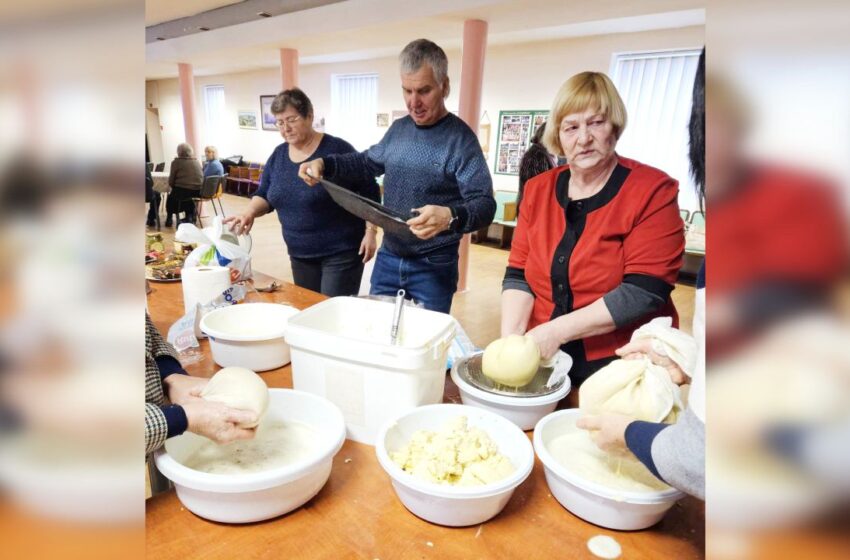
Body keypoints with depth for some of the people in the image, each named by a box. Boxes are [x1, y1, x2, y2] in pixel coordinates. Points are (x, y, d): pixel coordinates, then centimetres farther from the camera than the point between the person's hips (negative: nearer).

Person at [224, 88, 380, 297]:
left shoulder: (337, 149, -12)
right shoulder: (278, 155, 6)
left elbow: (369, 191, -9)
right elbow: (264, 194, 13)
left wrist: (370, 232, -15)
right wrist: (250, 213, -8)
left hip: (341, 251, -6)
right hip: (300, 255, 7)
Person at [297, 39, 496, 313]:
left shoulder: (460, 138, -16)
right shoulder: (399, 128, 5)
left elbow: (485, 204, -22)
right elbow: (369, 161, 22)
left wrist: (451, 217, -44)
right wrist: (324, 164, 6)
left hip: (433, 267, -6)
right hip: (388, 258, 6)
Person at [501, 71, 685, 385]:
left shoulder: (653, 191, -6)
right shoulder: (538, 189, 7)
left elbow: (645, 291, -15)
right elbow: (518, 275, 4)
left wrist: (557, 330, -20)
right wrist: (511, 338, -12)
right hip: (542, 360, 4)